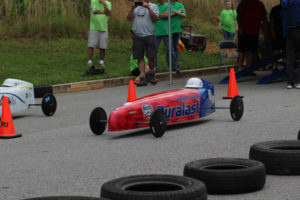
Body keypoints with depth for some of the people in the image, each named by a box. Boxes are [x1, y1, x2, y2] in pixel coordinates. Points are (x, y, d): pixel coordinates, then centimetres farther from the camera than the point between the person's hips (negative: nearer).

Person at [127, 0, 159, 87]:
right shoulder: (136, 7, 17)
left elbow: (155, 18, -8)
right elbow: (129, 18, 7)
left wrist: (148, 7, -16)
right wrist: (132, 8, -7)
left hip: (149, 36, -3)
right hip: (137, 36, 3)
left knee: (151, 57, -6)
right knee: (140, 58, 0)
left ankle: (152, 75, 18)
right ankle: (143, 79, 1)